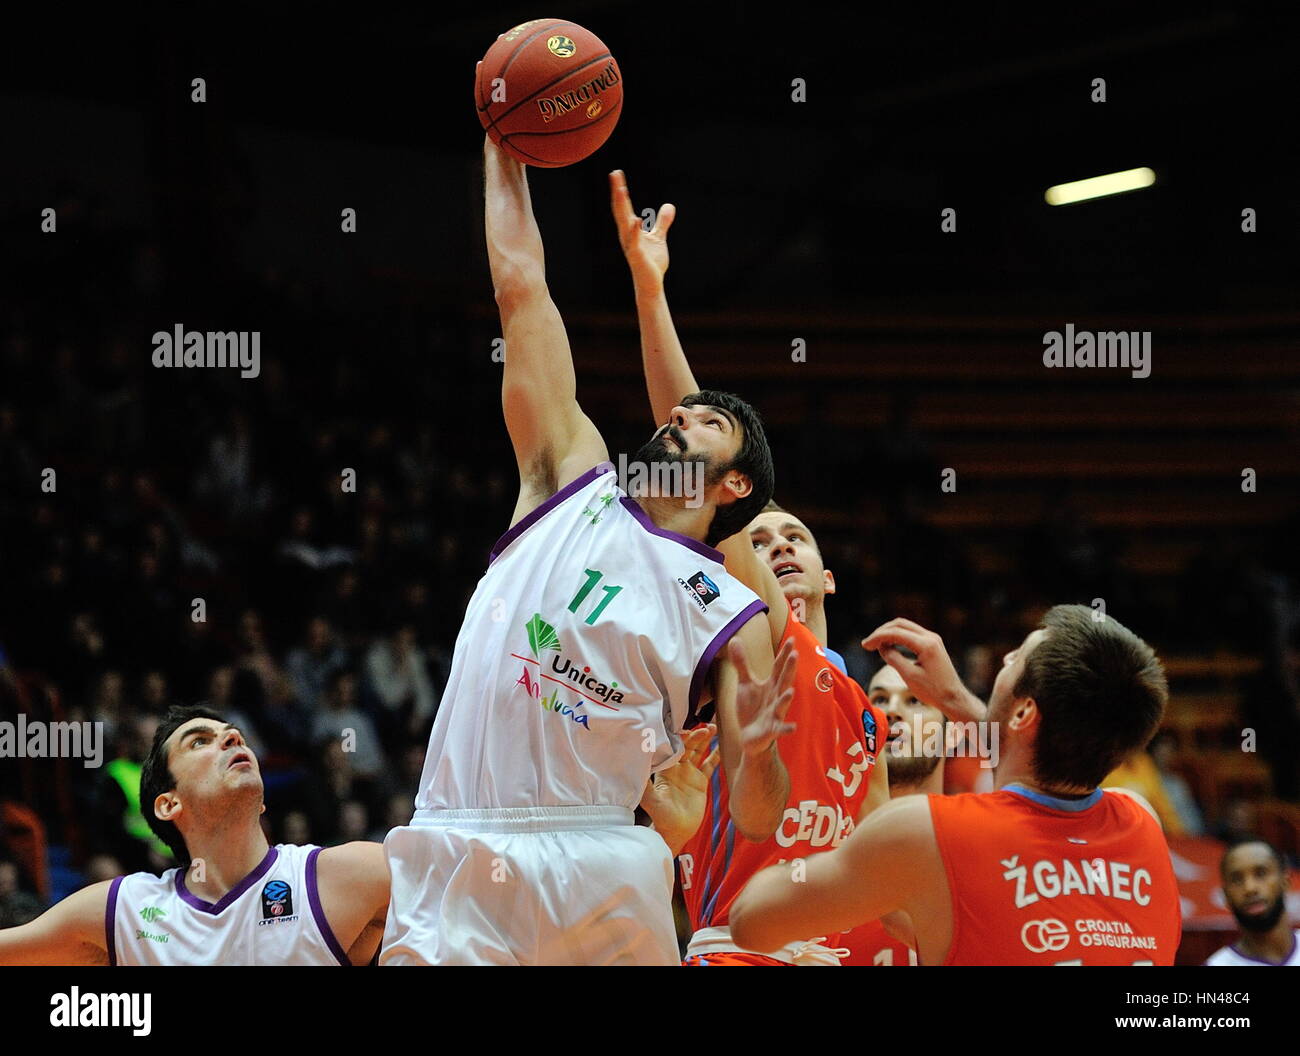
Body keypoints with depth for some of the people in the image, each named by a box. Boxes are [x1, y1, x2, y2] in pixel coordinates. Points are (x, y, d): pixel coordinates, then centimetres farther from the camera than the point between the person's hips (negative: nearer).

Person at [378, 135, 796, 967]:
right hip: (452, 867, 1)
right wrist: (501, 144, 20)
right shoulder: (575, 477, 16)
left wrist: (757, 748, -17)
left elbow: (755, 822, 4)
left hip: (597, 878, -1)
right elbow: (520, 283, 18)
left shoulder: (736, 619, 10)